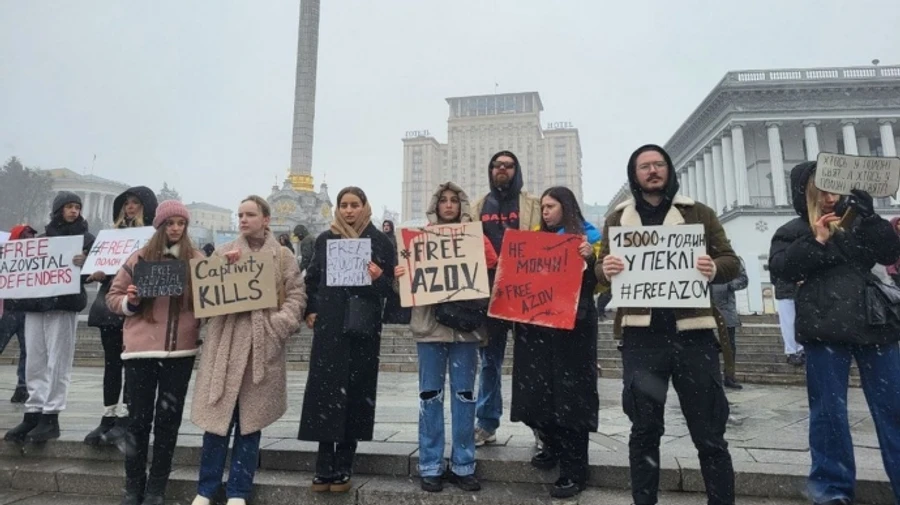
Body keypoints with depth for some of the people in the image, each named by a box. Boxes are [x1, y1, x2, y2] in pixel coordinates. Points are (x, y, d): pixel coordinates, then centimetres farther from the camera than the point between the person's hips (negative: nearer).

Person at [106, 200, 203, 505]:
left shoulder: (197, 260, 3)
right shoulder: (140, 258, 4)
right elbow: (113, 296, 9)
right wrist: (130, 302, -11)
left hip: (180, 351, 0)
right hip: (140, 349, 0)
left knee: (168, 419, 8)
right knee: (138, 419, 8)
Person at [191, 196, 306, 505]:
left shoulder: (283, 257, 6)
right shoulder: (223, 253, 10)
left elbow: (296, 295, 1)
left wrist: (280, 323, -14)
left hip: (264, 344, -1)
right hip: (226, 342, 1)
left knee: (250, 418, 7)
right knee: (218, 415, 3)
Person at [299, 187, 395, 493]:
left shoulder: (380, 241, 4)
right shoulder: (325, 240, 9)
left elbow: (393, 285, 4)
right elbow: (311, 279, 14)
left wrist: (379, 277, -17)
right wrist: (309, 311, 2)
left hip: (363, 327, -1)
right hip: (329, 326, 1)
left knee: (355, 393, 3)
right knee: (326, 391, 1)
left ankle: (343, 468, 14)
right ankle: (324, 468, 12)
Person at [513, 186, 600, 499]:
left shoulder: (588, 236, 1)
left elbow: (600, 283, -7)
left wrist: (590, 258, -22)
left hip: (572, 326, -5)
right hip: (536, 324, 6)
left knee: (569, 395, -1)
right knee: (534, 393, 8)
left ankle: (574, 471, 10)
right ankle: (554, 445, 32)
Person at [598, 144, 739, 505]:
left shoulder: (699, 213, 10)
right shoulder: (618, 218, 12)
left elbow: (731, 261, 8)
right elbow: (601, 270, 10)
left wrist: (714, 268, -16)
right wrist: (606, 269, -15)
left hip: (692, 331, 0)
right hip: (641, 334, 1)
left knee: (709, 433, 7)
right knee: (644, 430, 7)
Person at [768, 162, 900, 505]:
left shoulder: (858, 222, 15)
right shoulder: (793, 230, 7)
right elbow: (779, 268, -7)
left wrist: (867, 215, -8)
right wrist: (815, 241, -14)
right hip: (824, 328, -3)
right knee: (829, 410, 2)